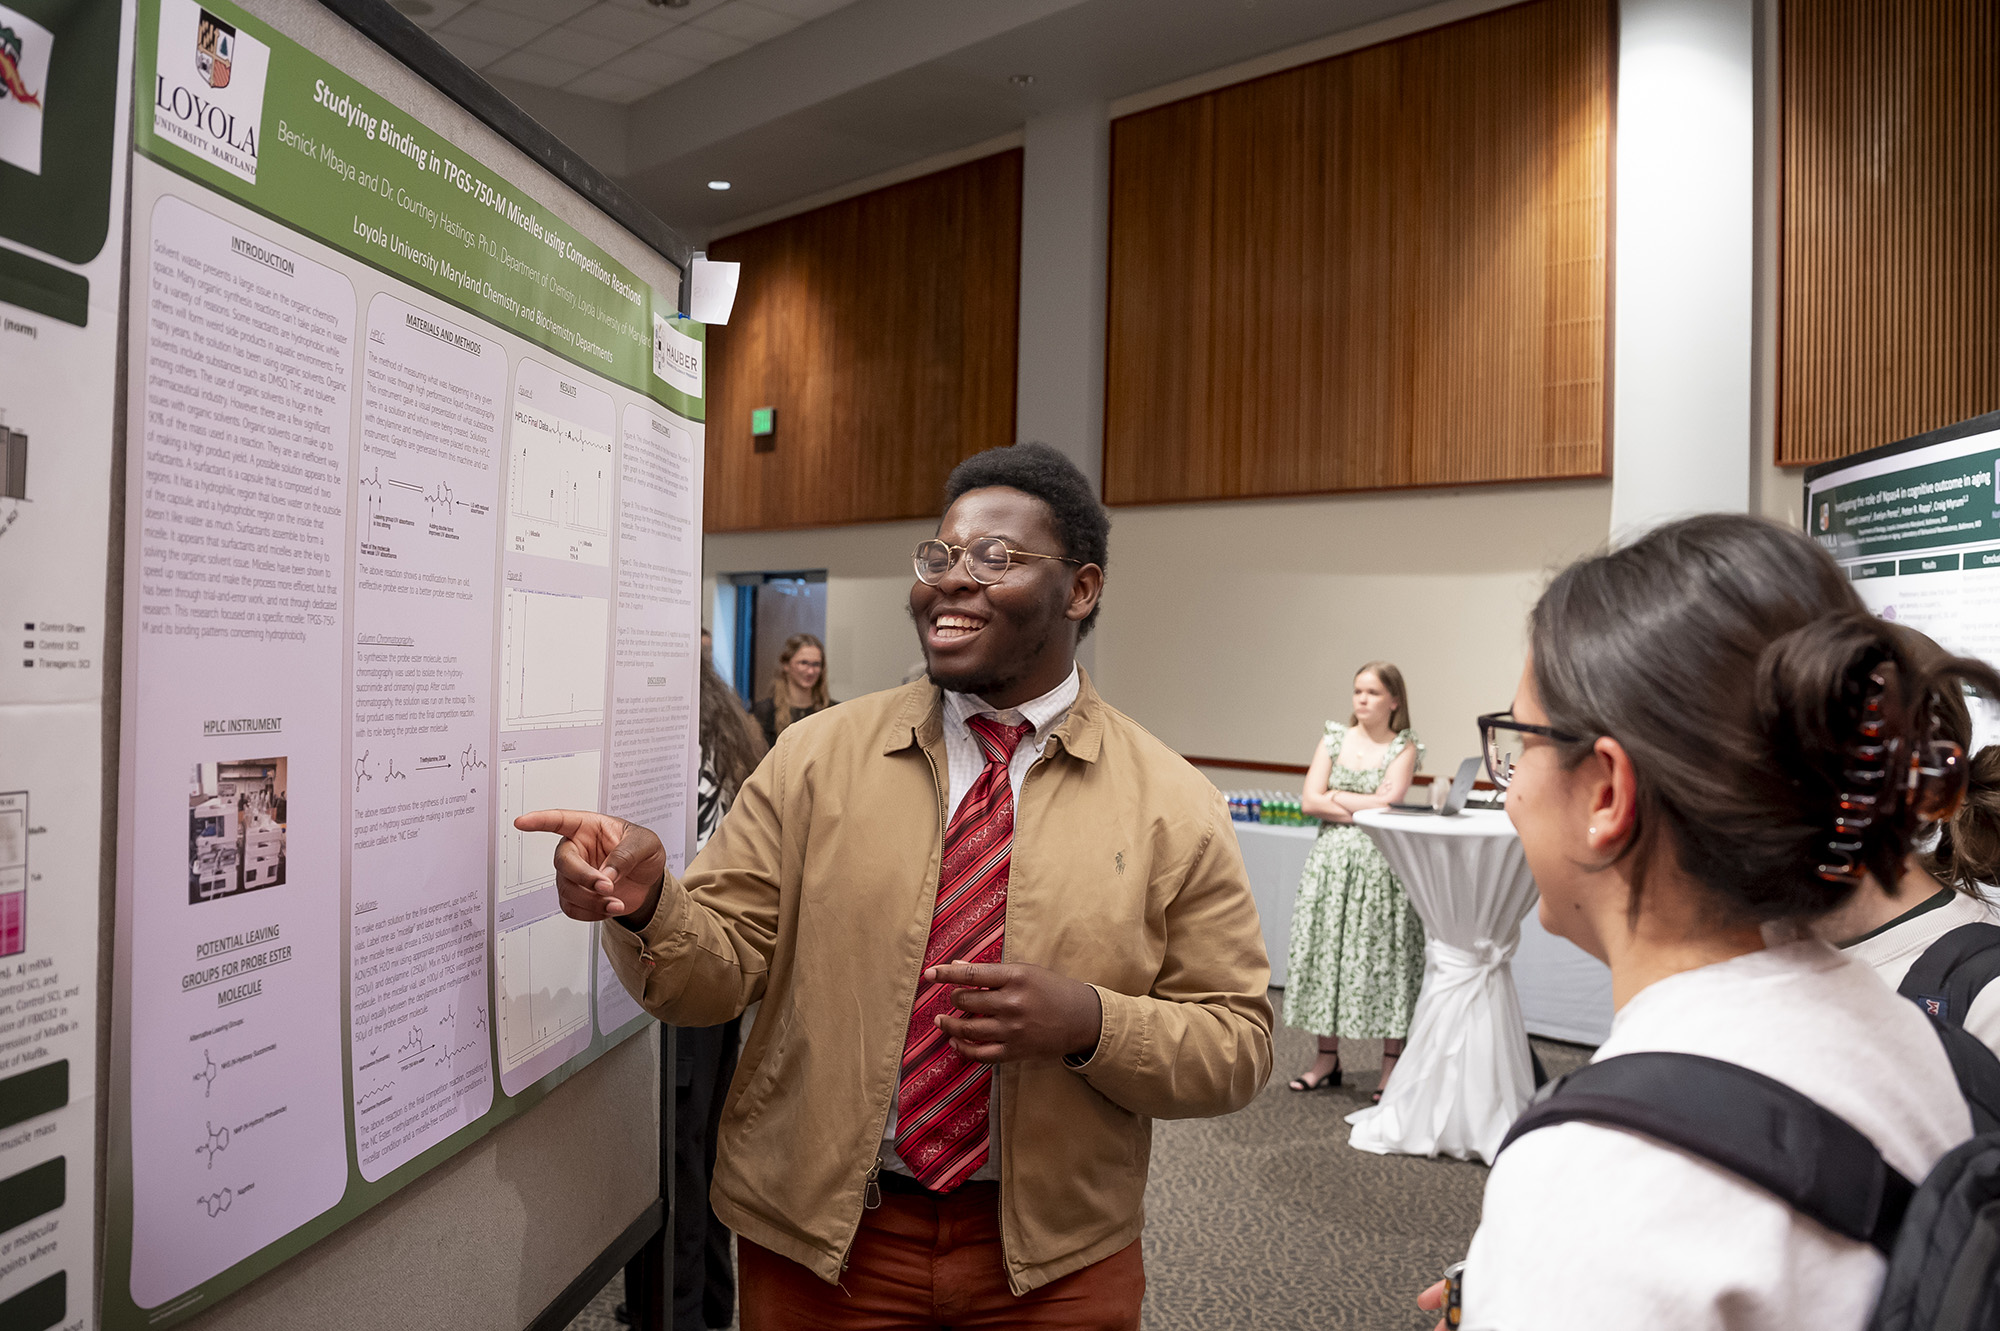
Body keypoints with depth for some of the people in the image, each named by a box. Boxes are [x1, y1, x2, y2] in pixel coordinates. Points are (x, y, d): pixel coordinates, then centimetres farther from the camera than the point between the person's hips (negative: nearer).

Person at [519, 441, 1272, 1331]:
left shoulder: (1173, 806, -8)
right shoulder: (814, 757, -4)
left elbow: (1236, 1051, -5)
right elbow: (717, 975, -5)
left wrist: (1089, 1023, -23)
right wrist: (646, 905, -27)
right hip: (814, 1241, 1)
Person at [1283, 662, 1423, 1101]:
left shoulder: (1404, 748, 0)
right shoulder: (1334, 739, 8)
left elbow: (1386, 802, -13)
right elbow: (1309, 801, -2)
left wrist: (1337, 797, -4)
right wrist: (1365, 809, -8)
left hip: (1381, 863, -3)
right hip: (1332, 858, 3)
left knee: (1382, 955, 0)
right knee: (1325, 950, 6)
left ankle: (1391, 1064, 14)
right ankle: (1327, 1057, 19)